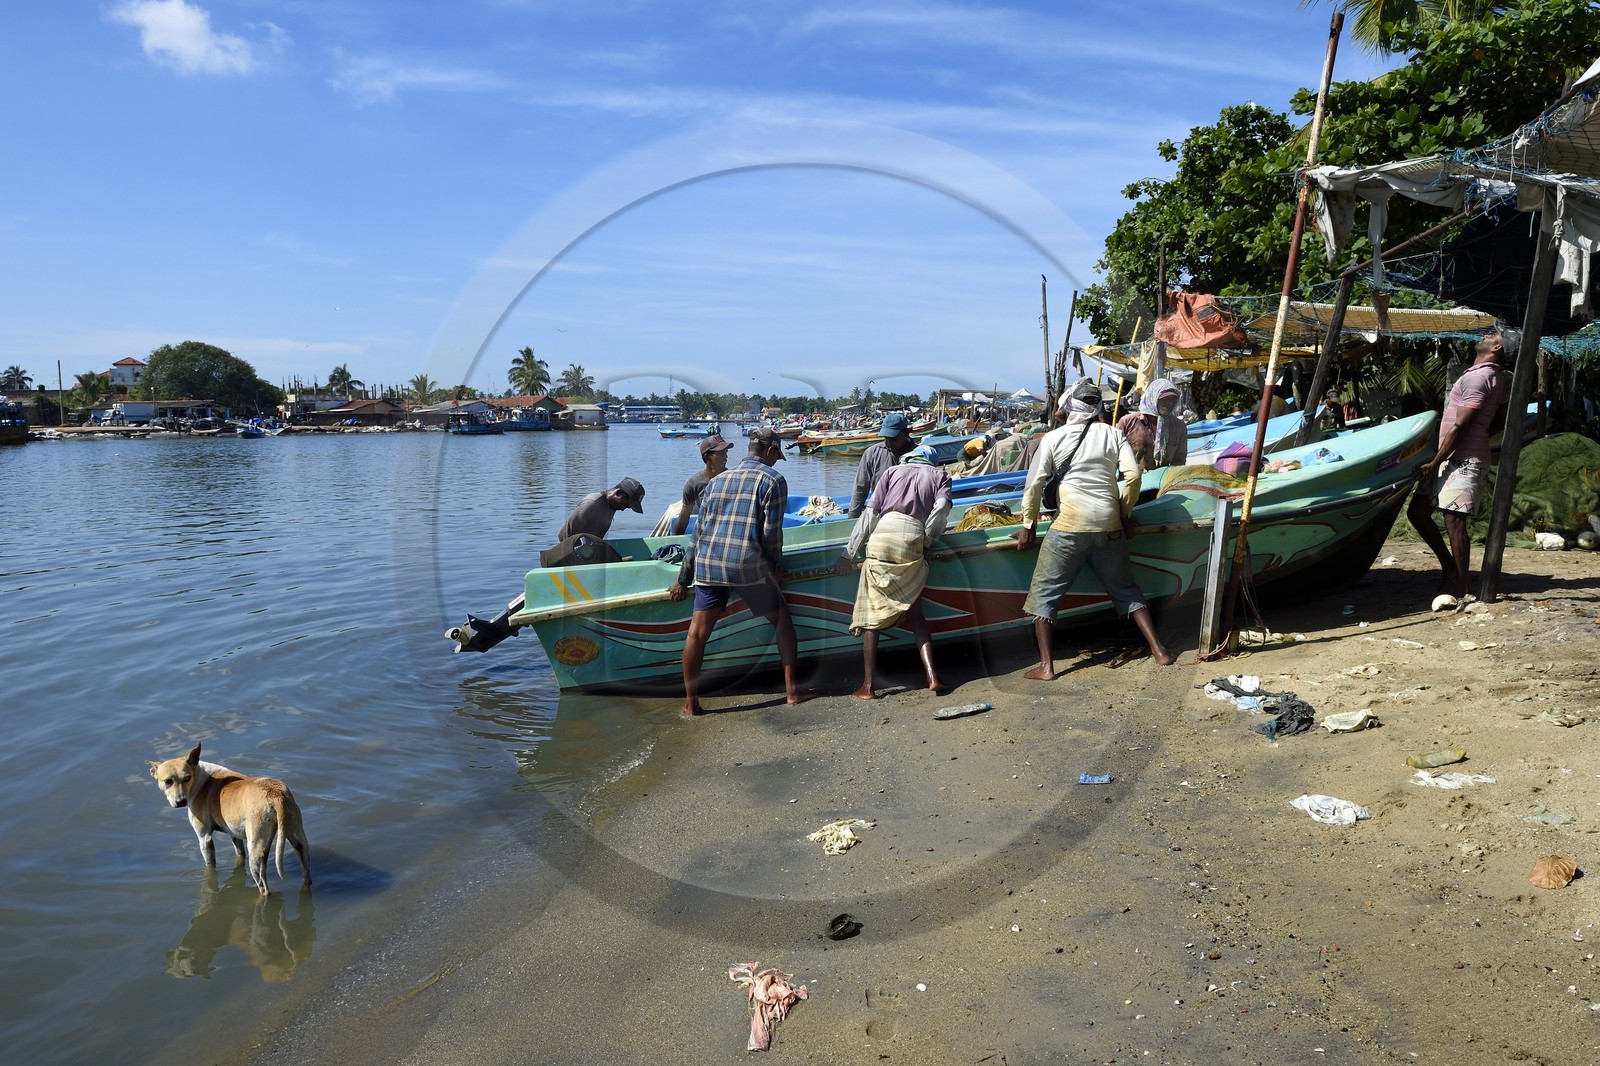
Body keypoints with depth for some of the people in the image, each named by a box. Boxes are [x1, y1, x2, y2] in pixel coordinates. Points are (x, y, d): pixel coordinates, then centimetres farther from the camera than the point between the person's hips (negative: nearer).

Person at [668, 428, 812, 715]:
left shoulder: (717, 481, 20)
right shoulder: (772, 479, 3)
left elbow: (699, 533, 18)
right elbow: (771, 532, -5)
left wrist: (684, 578, 21)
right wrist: (777, 567, 12)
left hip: (707, 564, 4)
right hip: (749, 565, -4)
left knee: (697, 632, 7)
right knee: (782, 619, 14)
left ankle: (690, 703, 11)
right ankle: (792, 690, 15)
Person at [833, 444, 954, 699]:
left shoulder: (894, 470, 24)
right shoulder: (940, 475, 23)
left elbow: (870, 513, 13)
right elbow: (941, 508, 1)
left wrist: (848, 554, 12)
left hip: (882, 534, 0)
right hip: (913, 539, 0)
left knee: (872, 614, 4)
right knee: (914, 613, 15)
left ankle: (867, 685, 2)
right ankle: (932, 676, 4)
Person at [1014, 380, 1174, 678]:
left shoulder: (1054, 437, 0)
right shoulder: (1114, 434, 6)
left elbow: (1035, 484, -1)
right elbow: (1132, 476, -1)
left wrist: (1027, 525, 8)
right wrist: (1124, 513, 13)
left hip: (1070, 526, -3)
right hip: (1109, 527, 3)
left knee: (1043, 593, 6)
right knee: (1126, 590, 20)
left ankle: (1046, 666, 0)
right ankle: (1158, 650, 20)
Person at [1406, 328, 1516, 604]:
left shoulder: (1477, 377, -13)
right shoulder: (1498, 379, 19)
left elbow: (1459, 427, -17)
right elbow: (1497, 421, 26)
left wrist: (1434, 464, -13)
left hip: (1462, 461, -10)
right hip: (1453, 458, 10)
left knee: (1454, 520, -12)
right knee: (1417, 511, 10)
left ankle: (1459, 589, -6)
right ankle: (1449, 565, 21)